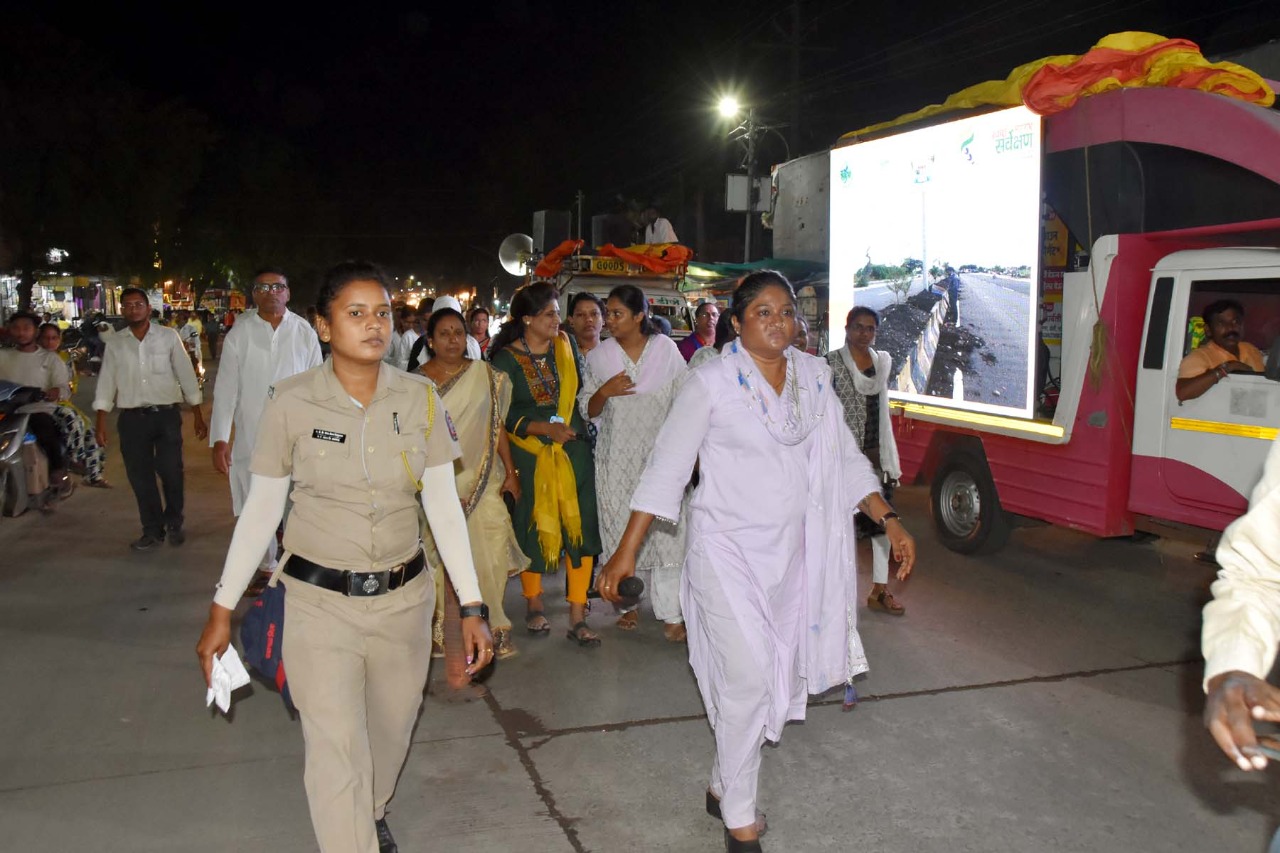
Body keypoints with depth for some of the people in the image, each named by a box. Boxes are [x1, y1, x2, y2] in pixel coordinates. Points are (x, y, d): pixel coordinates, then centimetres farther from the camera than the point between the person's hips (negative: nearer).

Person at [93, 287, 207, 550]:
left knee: (171, 473, 0)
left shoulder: (168, 337, 0)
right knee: (140, 477, 6)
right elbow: (106, 382, 8)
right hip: (132, 419, 2)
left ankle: (174, 524, 22)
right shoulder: (115, 343, 6)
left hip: (166, 415, -2)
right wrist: (101, 423, 2)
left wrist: (198, 416, -1)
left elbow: (186, 375, 1)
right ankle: (152, 531, 20)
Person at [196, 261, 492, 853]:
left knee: (390, 732, 20)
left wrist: (471, 606, -3)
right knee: (337, 754, -5)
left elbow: (444, 506, -1)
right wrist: (222, 609, -1)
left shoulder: (419, 398, -4)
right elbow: (260, 511, -1)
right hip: (320, 603, -2)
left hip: (404, 598, 3)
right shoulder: (291, 403, -9)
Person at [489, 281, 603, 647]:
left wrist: (574, 427, 6)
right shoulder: (506, 358, -5)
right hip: (530, 455, -3)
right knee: (533, 530, 7)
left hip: (573, 448, 3)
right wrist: (544, 428, -19)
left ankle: (578, 617, 4)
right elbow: (503, 415, -9)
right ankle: (534, 607, 27)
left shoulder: (565, 345, 6)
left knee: (580, 527, -3)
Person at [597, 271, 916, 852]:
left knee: (776, 675, 13)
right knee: (747, 679, -7)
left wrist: (888, 519, -1)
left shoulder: (814, 376, 2)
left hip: (791, 552, 6)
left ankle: (723, 786, 35)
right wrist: (627, 551, -13)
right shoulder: (711, 382, -12)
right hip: (728, 550, -5)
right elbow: (667, 467, -11)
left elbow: (845, 460, 9)